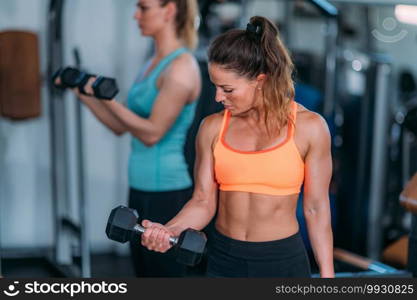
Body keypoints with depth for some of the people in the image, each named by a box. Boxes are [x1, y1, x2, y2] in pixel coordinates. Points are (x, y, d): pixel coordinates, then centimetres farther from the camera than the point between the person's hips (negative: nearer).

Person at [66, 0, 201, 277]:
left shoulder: (181, 67, -14)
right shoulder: (153, 64, 13)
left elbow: (152, 133, -19)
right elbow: (121, 126, 14)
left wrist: (108, 98, -22)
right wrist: (83, 94, 9)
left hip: (166, 192, -9)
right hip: (141, 189, 9)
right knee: (146, 276, 16)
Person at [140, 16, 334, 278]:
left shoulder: (308, 127, -9)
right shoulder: (213, 128, -2)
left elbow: (316, 208, -4)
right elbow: (204, 201, -1)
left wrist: (327, 274, -2)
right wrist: (171, 230, -20)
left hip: (283, 262, -2)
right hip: (223, 259, 2)